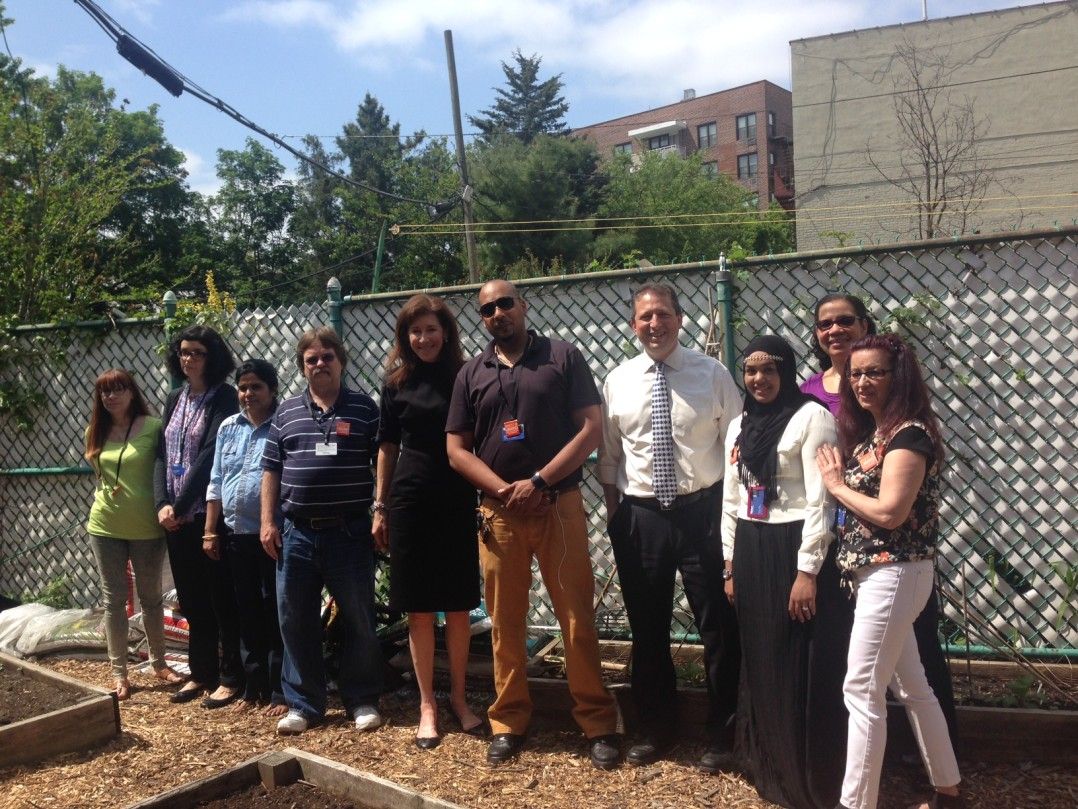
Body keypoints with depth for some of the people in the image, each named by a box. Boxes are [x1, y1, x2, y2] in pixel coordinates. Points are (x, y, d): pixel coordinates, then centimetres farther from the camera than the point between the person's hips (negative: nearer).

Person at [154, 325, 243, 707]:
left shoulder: (224, 398, -7)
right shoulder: (175, 399, 13)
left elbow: (210, 454, -15)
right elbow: (162, 455, 8)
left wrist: (180, 505, -16)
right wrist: (162, 503, -5)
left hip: (210, 513, -6)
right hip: (176, 515, 6)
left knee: (222, 597, 1)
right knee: (191, 599, 13)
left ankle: (230, 678, 10)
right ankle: (201, 673, 24)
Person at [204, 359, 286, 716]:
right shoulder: (228, 428, 12)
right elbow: (216, 483, 14)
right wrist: (210, 532, 10)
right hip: (236, 535, 6)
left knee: (276, 614, 1)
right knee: (247, 614, 14)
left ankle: (280, 692, 10)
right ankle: (254, 686, 25)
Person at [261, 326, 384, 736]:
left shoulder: (364, 408, 1)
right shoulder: (286, 412, 10)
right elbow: (271, 470, 11)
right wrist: (268, 522, 4)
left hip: (350, 532, -3)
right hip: (297, 533, 3)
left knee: (358, 620, 5)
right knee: (296, 621, 8)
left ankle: (362, 700, 20)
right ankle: (303, 704, 22)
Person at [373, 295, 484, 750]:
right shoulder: (397, 383, 5)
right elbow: (387, 448, 9)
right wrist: (380, 507, 7)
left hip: (458, 504, 0)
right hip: (410, 503, 1)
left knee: (458, 606, 7)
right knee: (418, 608, 6)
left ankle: (458, 698, 23)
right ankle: (427, 704, 19)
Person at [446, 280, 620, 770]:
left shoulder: (563, 357, 2)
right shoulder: (470, 375, 9)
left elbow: (592, 428, -4)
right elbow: (457, 450, 6)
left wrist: (538, 481, -11)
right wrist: (506, 490, -8)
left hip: (559, 505, -2)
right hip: (498, 512, 3)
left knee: (577, 618, 1)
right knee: (505, 622, 9)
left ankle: (598, 724, 13)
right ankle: (509, 722, 21)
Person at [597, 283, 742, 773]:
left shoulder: (712, 374, -2)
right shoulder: (618, 381, 4)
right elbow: (608, 456, 9)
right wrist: (614, 514, 7)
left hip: (703, 510, -2)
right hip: (640, 515, 2)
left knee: (718, 625, 7)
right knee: (647, 628, 14)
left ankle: (721, 733, 28)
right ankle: (655, 728, 34)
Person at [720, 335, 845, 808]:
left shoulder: (811, 416, -9)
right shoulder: (739, 426, 12)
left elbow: (820, 500, -14)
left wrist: (807, 571, -17)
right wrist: (731, 566, 14)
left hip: (794, 550, -7)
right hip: (750, 553, 7)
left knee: (803, 669, 1)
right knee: (760, 664, 15)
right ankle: (769, 768, 32)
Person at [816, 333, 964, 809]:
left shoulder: (909, 434, -16)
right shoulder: (870, 433, 12)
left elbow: (890, 512, -23)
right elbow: (859, 492, 10)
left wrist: (835, 484, -12)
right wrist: (838, 479, -6)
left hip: (894, 575, -10)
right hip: (879, 574, 10)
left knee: (862, 691, -4)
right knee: (911, 687, 18)